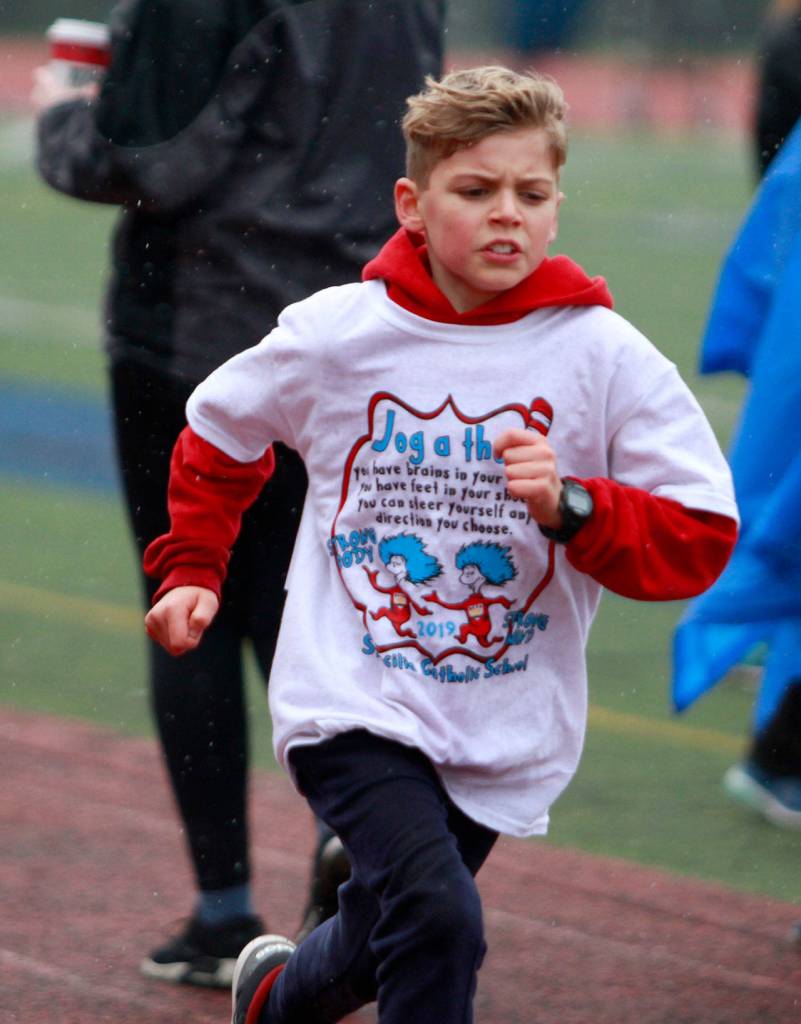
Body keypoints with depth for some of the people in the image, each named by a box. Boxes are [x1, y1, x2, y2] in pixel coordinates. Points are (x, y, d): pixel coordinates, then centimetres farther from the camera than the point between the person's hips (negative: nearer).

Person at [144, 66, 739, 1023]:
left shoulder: (607, 359, -9)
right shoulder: (336, 334, -6)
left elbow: (699, 539, -11)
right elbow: (220, 431, 15)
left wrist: (570, 508, -25)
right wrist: (191, 568, 11)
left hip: (507, 731, 3)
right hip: (351, 704, -2)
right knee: (436, 918, -25)